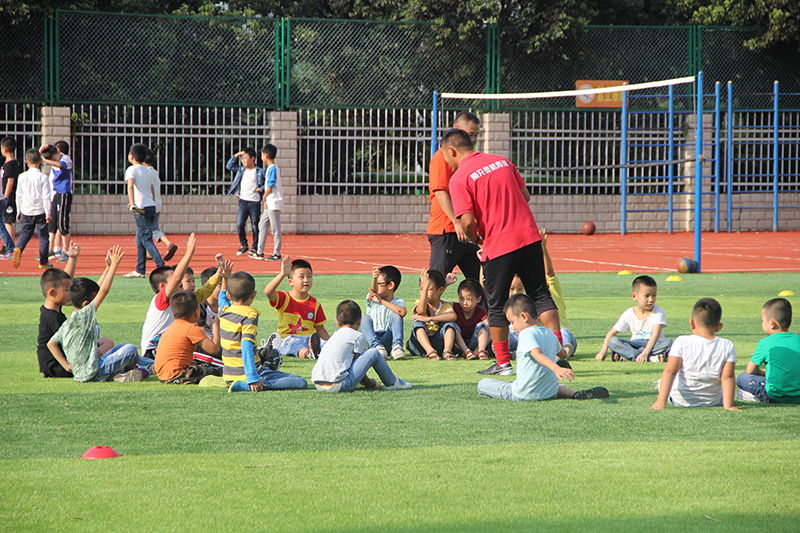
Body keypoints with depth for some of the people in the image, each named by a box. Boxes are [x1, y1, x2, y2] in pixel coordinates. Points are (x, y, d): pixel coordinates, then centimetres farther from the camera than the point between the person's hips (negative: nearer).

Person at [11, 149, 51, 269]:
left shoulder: (22, 177, -1)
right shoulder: (43, 178, -10)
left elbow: (19, 195, 6)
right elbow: (46, 197, -10)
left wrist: (18, 211, 16)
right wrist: (48, 213, -4)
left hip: (26, 212, 3)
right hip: (40, 211, -3)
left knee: (25, 233, 15)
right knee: (43, 236, 7)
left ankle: (18, 248, -14)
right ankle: (43, 262, 9)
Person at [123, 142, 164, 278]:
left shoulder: (132, 169, -6)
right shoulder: (148, 171, 17)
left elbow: (130, 185, -24)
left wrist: (133, 205, -33)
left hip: (141, 210, -8)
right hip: (151, 206, 8)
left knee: (147, 240, -10)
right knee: (140, 240, 16)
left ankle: (161, 266, -20)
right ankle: (140, 270, 18)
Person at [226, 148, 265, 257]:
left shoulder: (260, 172, -3)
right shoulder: (241, 169, 11)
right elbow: (229, 166, 18)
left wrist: (261, 189, -9)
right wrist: (236, 156, 9)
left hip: (254, 202, -4)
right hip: (243, 201, 4)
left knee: (255, 226, 2)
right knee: (239, 225, -4)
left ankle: (255, 249, 12)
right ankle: (244, 246, 13)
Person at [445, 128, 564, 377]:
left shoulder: (459, 178, -8)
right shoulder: (501, 161, 12)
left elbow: (467, 221, -15)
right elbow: (525, 196, 16)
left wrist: (475, 239, 4)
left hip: (498, 245, -5)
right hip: (529, 236, 5)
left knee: (497, 306, 8)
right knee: (541, 295, 11)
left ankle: (503, 363, 11)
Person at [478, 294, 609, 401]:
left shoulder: (526, 334, -12)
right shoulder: (550, 334, 11)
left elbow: (538, 354, -27)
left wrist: (557, 369, -44)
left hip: (524, 394, -6)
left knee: (483, 384, 6)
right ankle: (574, 394, 9)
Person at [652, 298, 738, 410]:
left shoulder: (682, 343, -12)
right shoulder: (727, 347, -10)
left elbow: (670, 371, -17)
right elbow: (727, 377, -14)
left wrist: (661, 401, -21)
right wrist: (728, 405, -12)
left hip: (679, 400, -1)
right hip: (712, 401, 1)